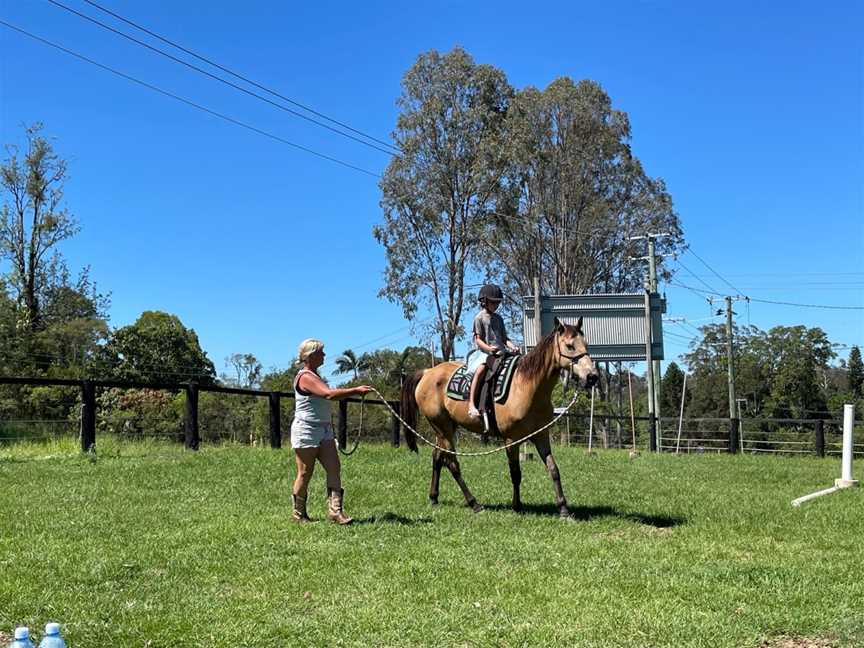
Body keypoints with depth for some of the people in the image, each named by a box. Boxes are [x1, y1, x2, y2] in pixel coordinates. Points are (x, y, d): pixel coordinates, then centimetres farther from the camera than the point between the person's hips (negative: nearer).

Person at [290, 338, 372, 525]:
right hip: (306, 431, -10)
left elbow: (328, 395, 18)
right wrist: (356, 390, -27)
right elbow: (329, 394, -29)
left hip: (324, 430, 10)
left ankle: (335, 510, -3)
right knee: (305, 474, 0)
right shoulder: (305, 377, -17)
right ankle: (298, 513, 13)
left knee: (334, 469, -2)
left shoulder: (314, 376, 17)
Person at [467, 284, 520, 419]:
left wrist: (512, 347, -2)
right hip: (484, 352, -6)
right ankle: (471, 404, -37)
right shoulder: (479, 317, 3)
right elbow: (478, 339, -4)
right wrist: (489, 348, -22)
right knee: (481, 370, -34)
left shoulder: (498, 318, 21)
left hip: (500, 352, 6)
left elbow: (504, 338, 19)